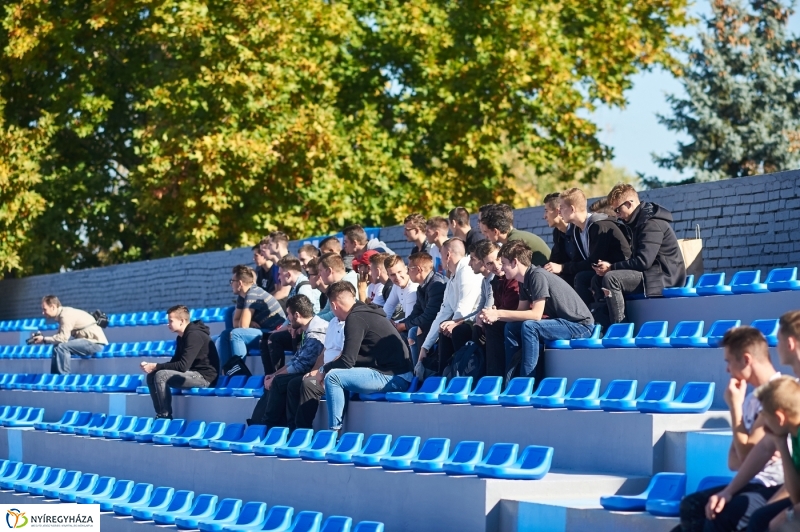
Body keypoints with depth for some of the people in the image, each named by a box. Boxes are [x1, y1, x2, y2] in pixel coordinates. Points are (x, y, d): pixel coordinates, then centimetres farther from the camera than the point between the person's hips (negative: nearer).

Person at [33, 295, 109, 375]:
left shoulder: (66, 315, -17)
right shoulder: (63, 313, 11)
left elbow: (63, 338, -24)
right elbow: (60, 338, 10)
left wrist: (44, 339, -14)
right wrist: (43, 337, -1)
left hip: (96, 342, -10)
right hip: (91, 341, 10)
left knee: (62, 347, -22)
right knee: (57, 347, 15)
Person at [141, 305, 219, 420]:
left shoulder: (194, 335, -19)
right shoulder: (181, 337, 11)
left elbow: (183, 366, -24)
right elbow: (174, 362, 15)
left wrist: (156, 366, -18)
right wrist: (153, 366, -3)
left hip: (204, 376, -10)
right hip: (193, 374, 10)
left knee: (161, 375, -23)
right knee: (151, 376, 3)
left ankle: (166, 416, -13)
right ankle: (160, 414, 1)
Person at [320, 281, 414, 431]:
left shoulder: (355, 318, -11)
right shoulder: (366, 313, 17)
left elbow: (347, 361, -13)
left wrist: (324, 370, 2)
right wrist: (329, 367, 23)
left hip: (393, 378, -10)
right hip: (397, 375, 10)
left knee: (333, 377, -15)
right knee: (339, 374, 24)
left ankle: (334, 431, -12)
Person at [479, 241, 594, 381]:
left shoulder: (537, 276, -21)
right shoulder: (524, 281, 6)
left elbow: (536, 314, -26)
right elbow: (521, 313, 6)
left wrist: (499, 313, -22)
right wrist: (495, 316, -10)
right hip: (561, 322, 10)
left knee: (529, 327, -28)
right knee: (511, 327, 4)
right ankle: (509, 382, 3)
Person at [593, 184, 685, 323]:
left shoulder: (652, 223, -16)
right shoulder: (638, 221, 15)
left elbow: (643, 261, -25)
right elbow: (635, 258, 13)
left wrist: (611, 267, -17)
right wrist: (610, 267, -4)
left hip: (663, 277, -10)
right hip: (649, 273, 10)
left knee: (610, 278, -27)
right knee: (598, 279, 7)